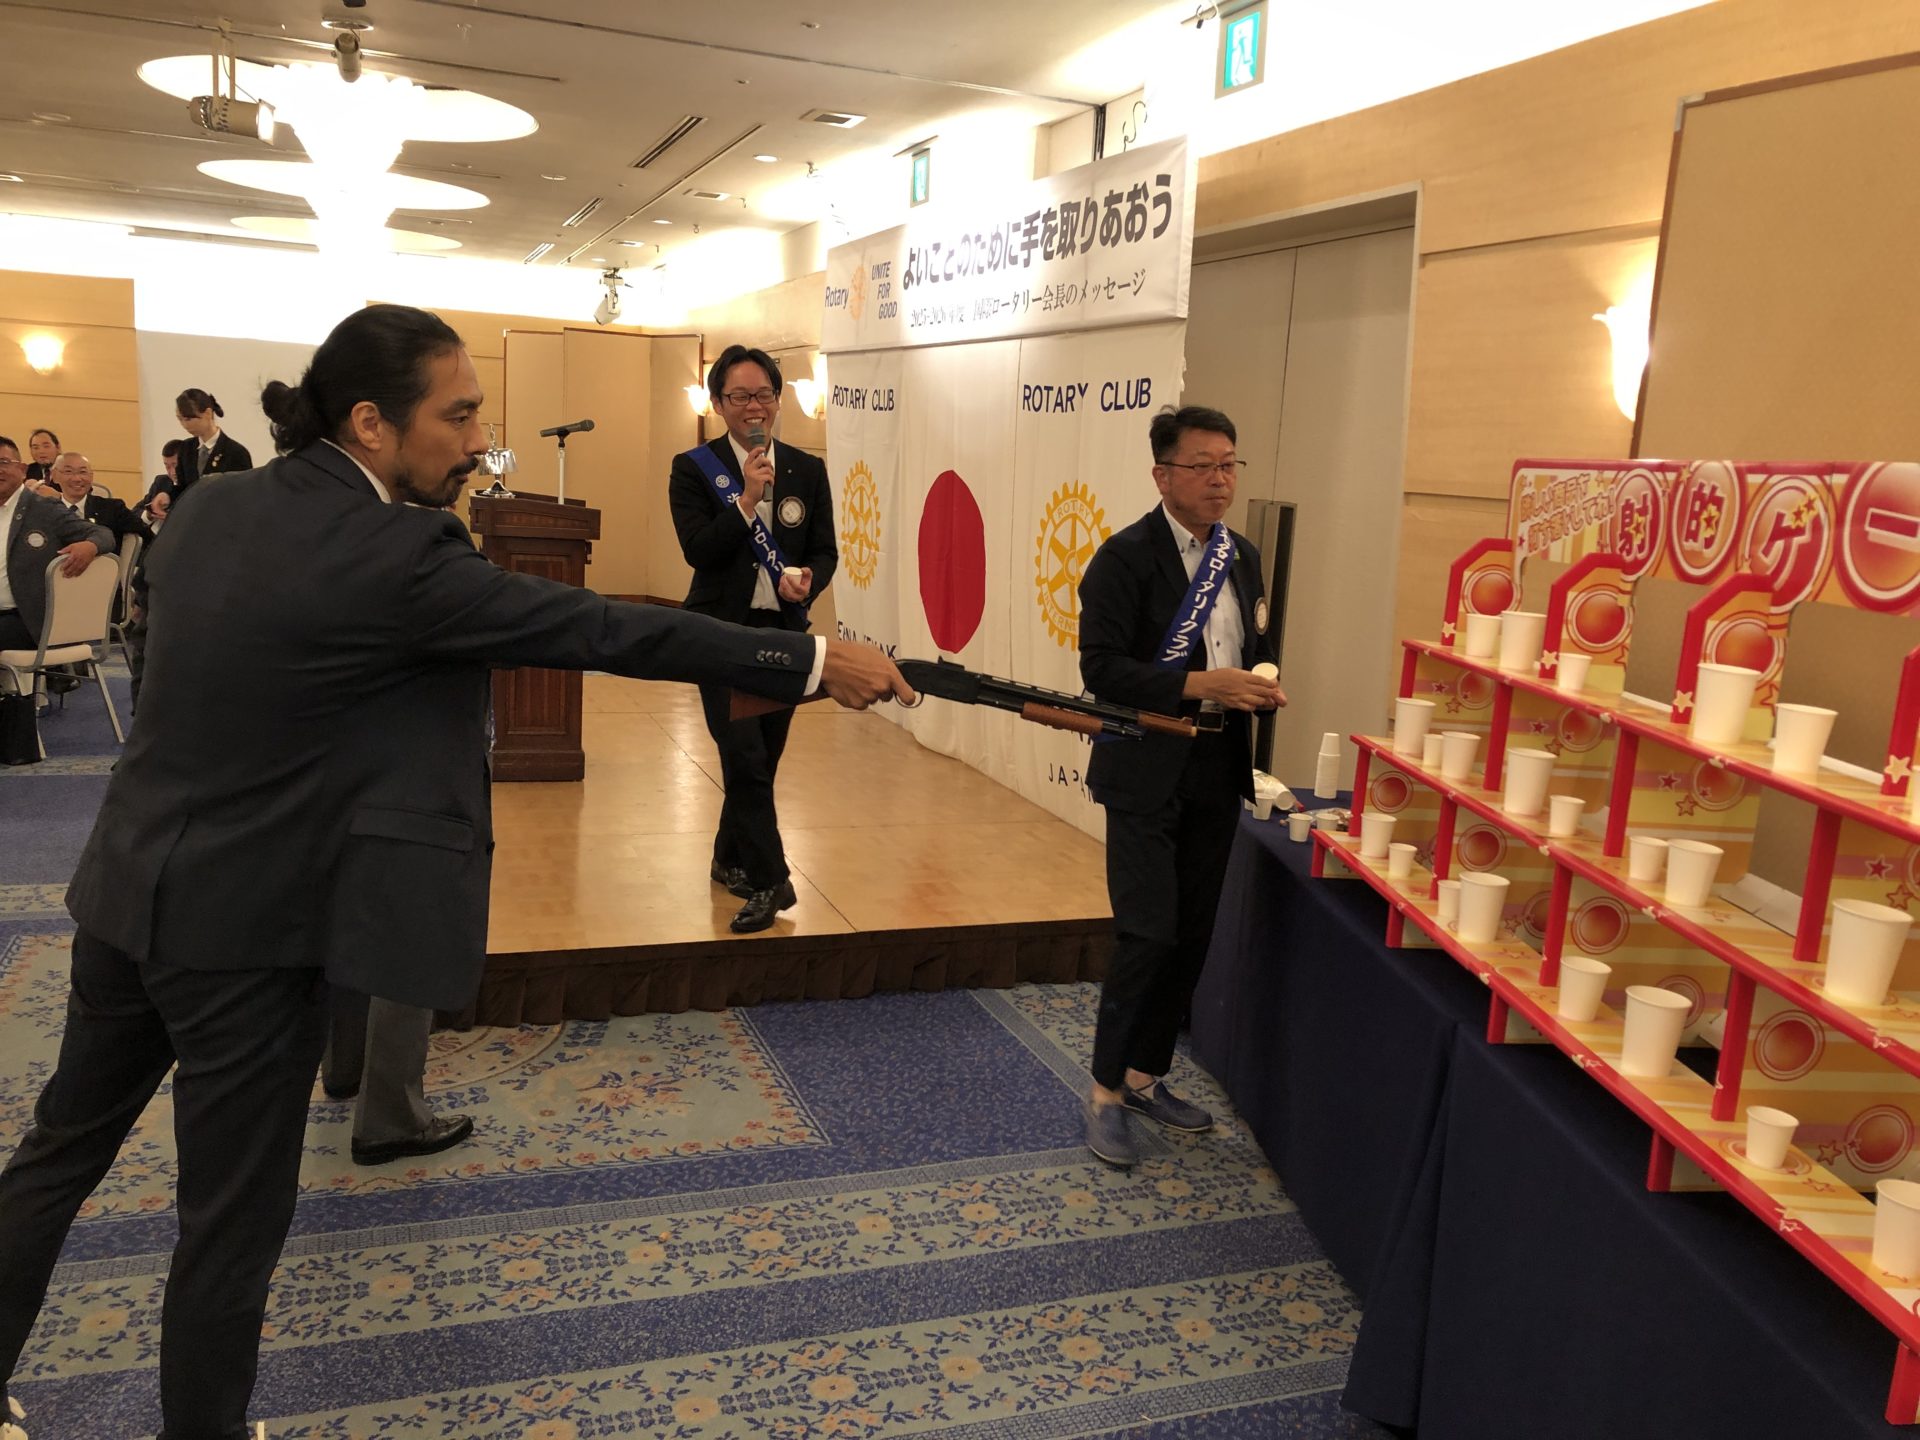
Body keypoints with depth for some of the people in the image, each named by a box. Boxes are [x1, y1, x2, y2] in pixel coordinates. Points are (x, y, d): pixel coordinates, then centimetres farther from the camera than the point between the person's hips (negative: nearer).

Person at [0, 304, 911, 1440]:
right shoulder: (394, 557, -22)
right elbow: (600, 629, -22)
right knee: (236, 1216, 10)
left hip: (129, 891, 8)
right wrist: (816, 661, -17)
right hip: (247, 930, -8)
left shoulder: (209, 507, 2)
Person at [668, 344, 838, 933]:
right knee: (745, 757, -12)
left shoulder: (807, 470, 6)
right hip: (723, 633, -4)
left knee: (762, 759, 12)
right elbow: (698, 551, -12)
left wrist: (808, 579, -16)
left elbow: (826, 550, 6)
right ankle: (769, 881, -4)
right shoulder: (694, 469, -3)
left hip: (785, 632, 4)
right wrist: (747, 499, -20)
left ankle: (730, 861, 31)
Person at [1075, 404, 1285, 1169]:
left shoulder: (1242, 556, 10)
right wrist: (1200, 684, -26)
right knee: (1148, 935, -7)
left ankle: (1146, 1077, 29)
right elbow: (1102, 669, -17)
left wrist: (1261, 682, -3)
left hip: (1218, 770, 7)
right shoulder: (1126, 556, -11)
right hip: (1146, 772, -7)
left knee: (1192, 935, 12)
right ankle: (1106, 1092, 11)